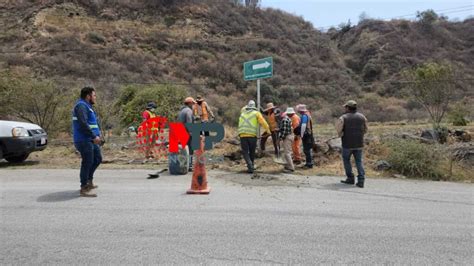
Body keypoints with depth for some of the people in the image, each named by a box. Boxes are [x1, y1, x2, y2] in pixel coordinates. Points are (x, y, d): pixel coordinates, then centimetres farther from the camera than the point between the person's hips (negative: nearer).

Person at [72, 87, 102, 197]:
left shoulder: (87, 106, 20)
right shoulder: (81, 106, -13)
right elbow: (83, 123, -24)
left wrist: (97, 135, 15)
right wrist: (94, 136, -24)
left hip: (90, 140, 10)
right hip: (84, 140, -10)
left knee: (98, 159, 18)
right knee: (87, 162, -6)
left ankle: (89, 180, 33)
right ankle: (84, 189, 2)